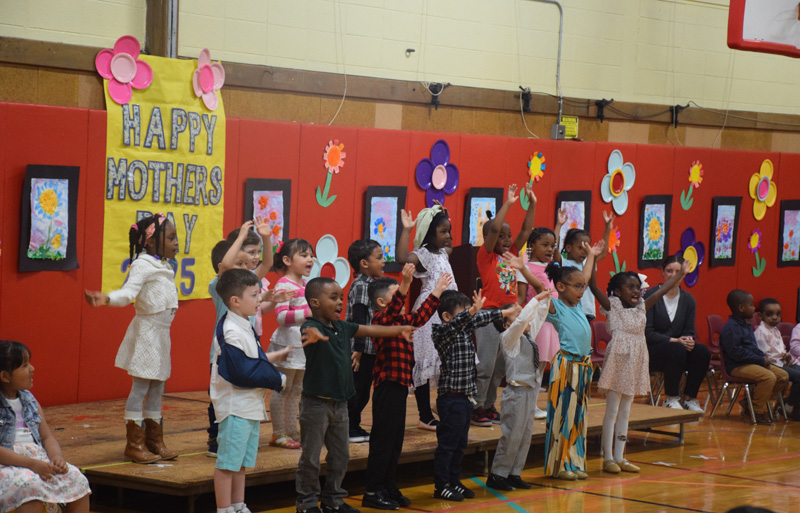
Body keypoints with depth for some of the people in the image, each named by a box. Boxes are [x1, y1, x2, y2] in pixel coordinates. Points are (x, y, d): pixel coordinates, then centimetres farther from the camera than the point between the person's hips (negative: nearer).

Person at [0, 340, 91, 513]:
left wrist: (56, 457, -7)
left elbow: (47, 437, 16)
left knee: (77, 480, -14)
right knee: (31, 485, -36)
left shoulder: (29, 400, 15)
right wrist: (31, 464, -24)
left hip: (37, 459, 7)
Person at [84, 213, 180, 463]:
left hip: (161, 331, 9)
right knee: (141, 386, -6)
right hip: (146, 329, -9)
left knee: (157, 386, 13)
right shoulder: (142, 265, -12)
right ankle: (134, 444, -2)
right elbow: (128, 291, -26)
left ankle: (154, 441, 20)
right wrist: (106, 299, -43)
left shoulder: (164, 267, 15)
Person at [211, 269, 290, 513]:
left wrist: (275, 356, 25)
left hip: (250, 404, 11)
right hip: (234, 404, -11)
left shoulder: (244, 327, 12)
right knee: (227, 462, -3)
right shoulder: (231, 332, -21)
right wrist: (277, 380, -18)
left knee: (241, 462, 17)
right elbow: (242, 373, -25)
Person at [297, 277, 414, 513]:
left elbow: (370, 330, 20)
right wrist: (315, 335, -65)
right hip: (316, 403, -8)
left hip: (339, 403, 8)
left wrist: (400, 330, 26)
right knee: (310, 458, 1)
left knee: (340, 455, 15)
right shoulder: (311, 327, -17)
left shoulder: (343, 327, 8)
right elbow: (310, 331, -41)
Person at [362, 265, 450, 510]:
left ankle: (388, 488, 24)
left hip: (399, 387, 9)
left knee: (396, 442, 15)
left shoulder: (401, 321, 15)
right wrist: (405, 284, -47)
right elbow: (393, 309, -33)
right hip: (387, 387, -9)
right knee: (382, 441, -5)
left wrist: (437, 292, 32)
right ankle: (372, 492, 1)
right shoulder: (381, 319, -13)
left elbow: (420, 316, 30)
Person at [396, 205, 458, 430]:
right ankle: (425, 417, -1)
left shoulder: (442, 253, 15)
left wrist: (443, 218, 31)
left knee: (446, 363, 11)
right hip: (429, 313, -9)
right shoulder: (422, 255, -11)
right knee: (425, 364, -4)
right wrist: (406, 230, -33)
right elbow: (403, 257, -33)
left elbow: (449, 245, 41)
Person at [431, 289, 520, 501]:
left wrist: (506, 313, 30)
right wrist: (473, 310, -49)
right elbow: (456, 323, -33)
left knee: (460, 444, 14)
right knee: (447, 444, -3)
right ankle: (441, 486, 3)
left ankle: (454, 482, 22)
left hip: (466, 398, 9)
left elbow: (480, 319, 26)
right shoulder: (442, 333, -14)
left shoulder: (466, 330, 11)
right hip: (451, 398, -9)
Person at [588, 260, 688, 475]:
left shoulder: (641, 307, 11)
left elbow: (662, 290, 20)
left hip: (635, 364, 6)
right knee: (612, 410, -3)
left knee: (625, 411, 10)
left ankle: (620, 457, 14)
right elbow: (594, 287, -18)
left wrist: (681, 273, 25)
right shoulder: (612, 307, -6)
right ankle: (608, 458, 1)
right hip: (617, 360, -6)